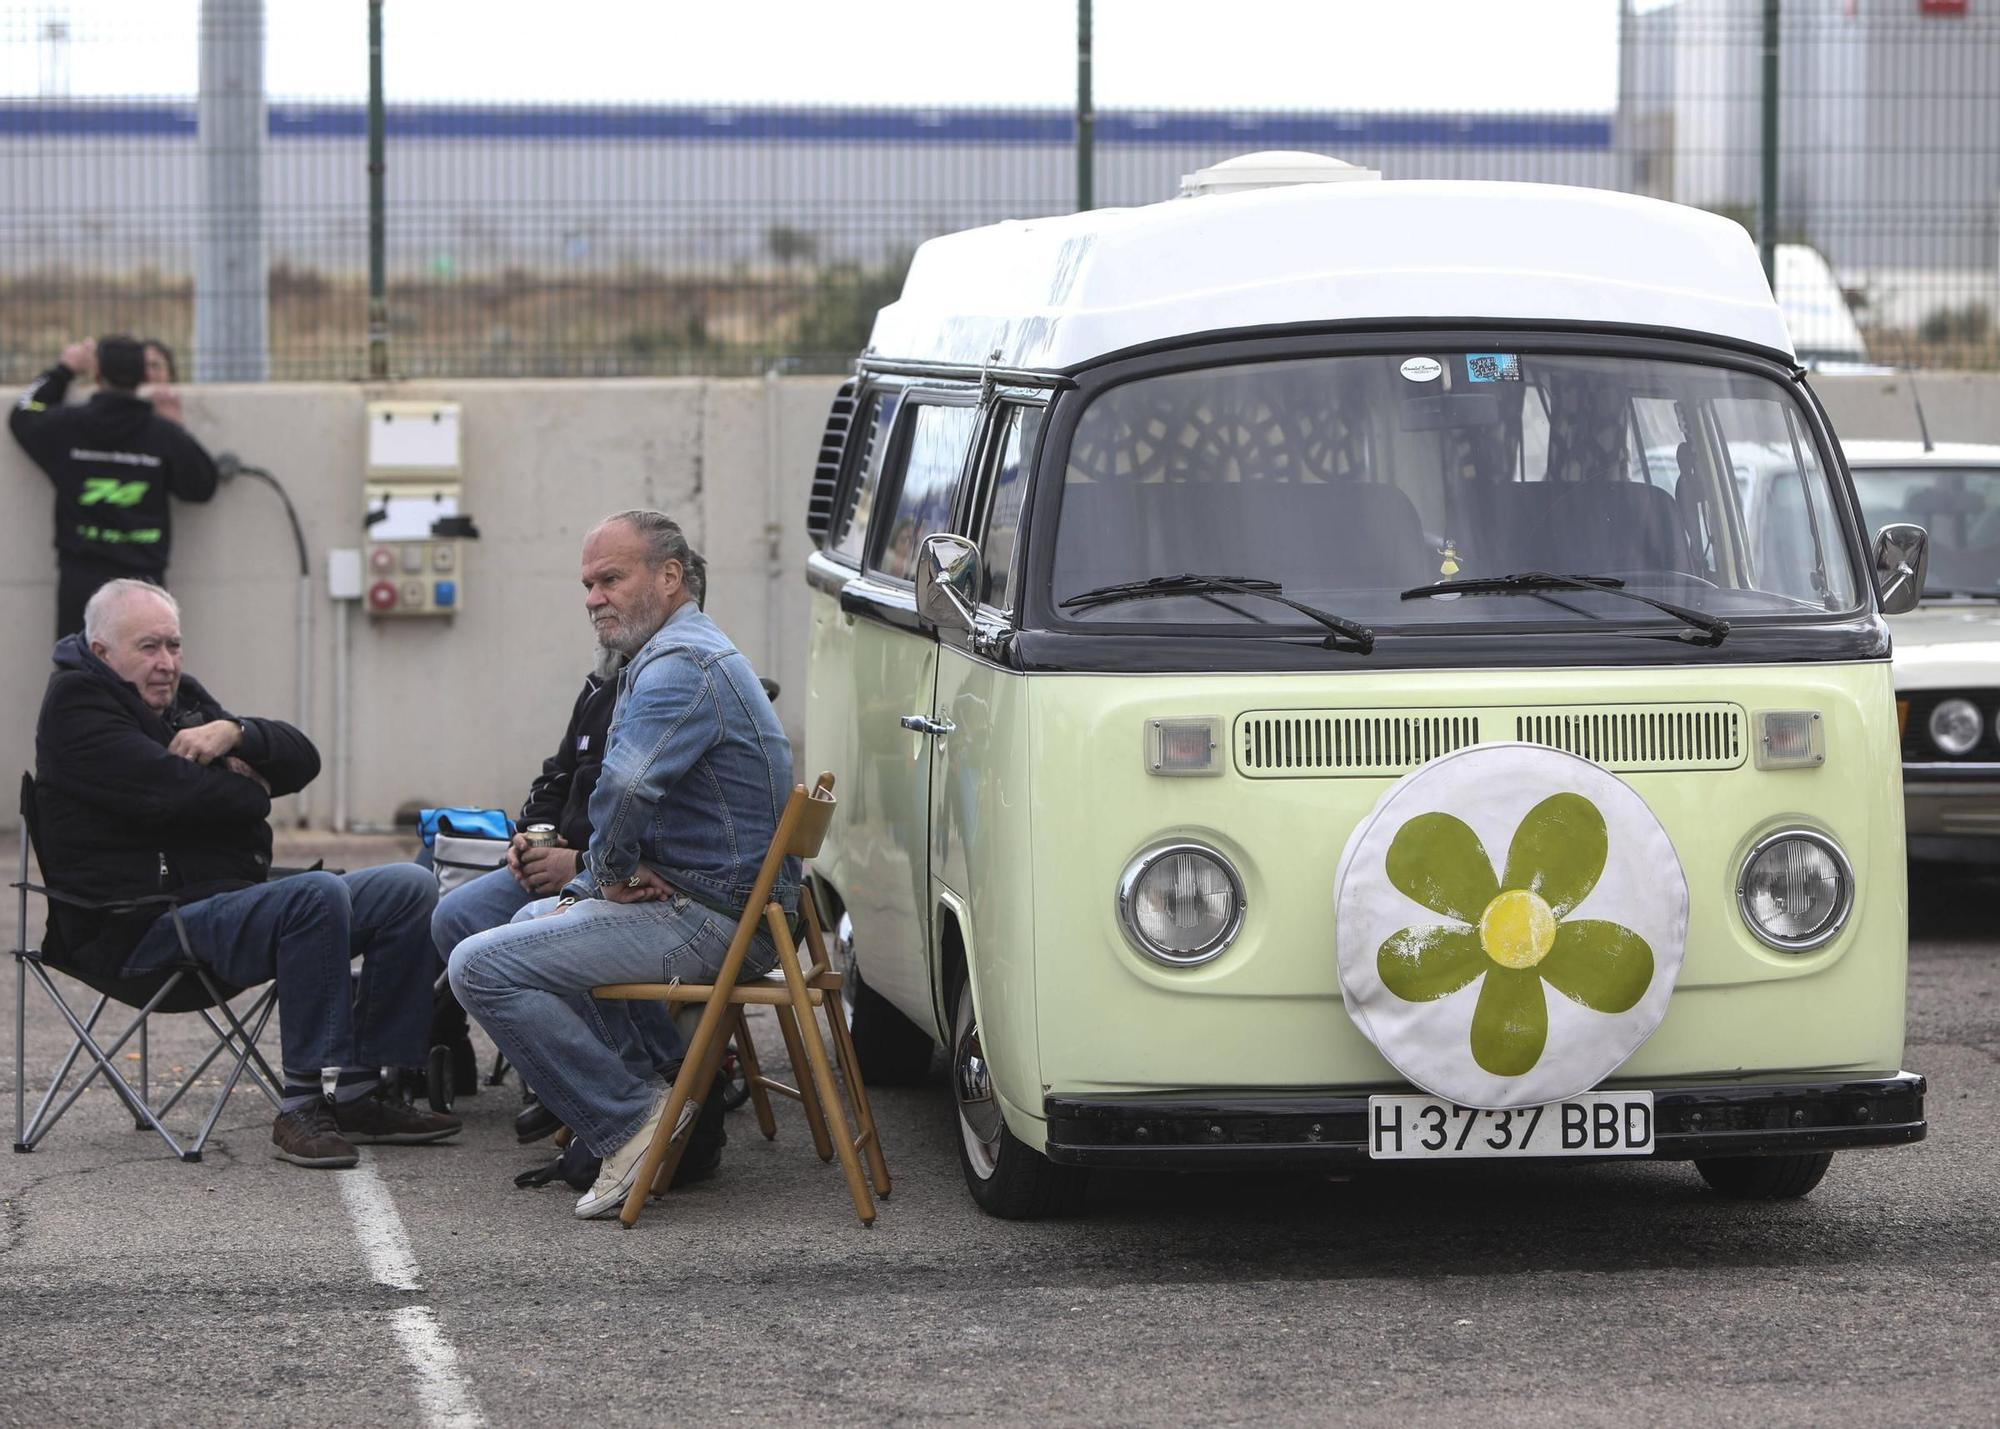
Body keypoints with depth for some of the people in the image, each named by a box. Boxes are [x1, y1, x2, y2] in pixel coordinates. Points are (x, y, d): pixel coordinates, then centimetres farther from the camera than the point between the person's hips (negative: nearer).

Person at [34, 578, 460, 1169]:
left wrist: (234, 734, -9)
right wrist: (251, 788, -3)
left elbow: (302, 759, 12)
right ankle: (305, 1105, -30)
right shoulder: (77, 706, -6)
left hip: (232, 899, 10)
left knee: (410, 888, 2)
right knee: (316, 894, -33)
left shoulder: (181, 696, 21)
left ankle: (357, 1090, -4)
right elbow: (175, 791, -22)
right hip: (144, 926, -10)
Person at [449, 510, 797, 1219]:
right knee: (535, 921, 33)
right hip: (714, 907, 11)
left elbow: (626, 790, -32)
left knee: (483, 967, -17)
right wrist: (588, 889, 9)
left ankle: (631, 1121, -15)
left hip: (713, 919, -11)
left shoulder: (680, 667, -16)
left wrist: (611, 872, -13)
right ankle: (677, 1080, 15)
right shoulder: (689, 654, 19)